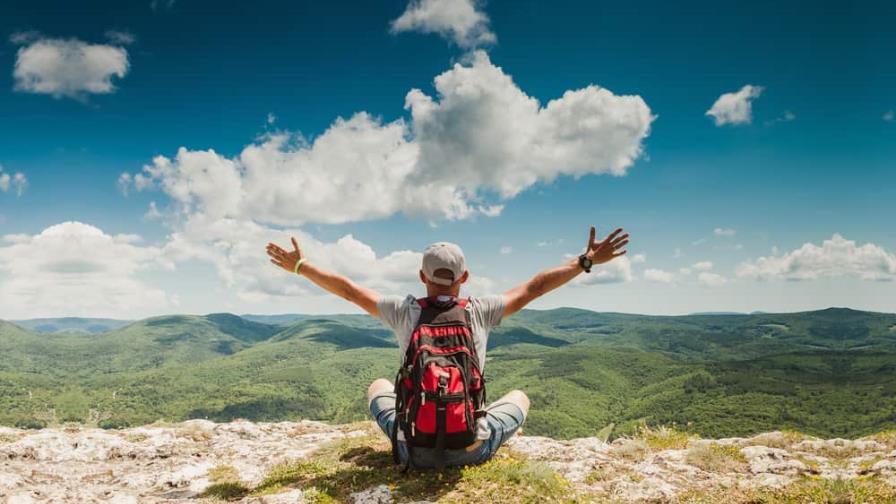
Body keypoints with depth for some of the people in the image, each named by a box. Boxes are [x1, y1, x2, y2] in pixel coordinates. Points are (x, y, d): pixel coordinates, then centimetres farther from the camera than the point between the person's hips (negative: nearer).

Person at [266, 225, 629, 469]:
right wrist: (586, 261, 8)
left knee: (379, 385, 30)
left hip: (414, 451, 1)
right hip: (473, 450, 0)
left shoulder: (404, 311, -7)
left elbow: (348, 289, 2)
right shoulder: (480, 312, -8)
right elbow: (533, 288, -1)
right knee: (520, 396, 28)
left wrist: (299, 265, 15)